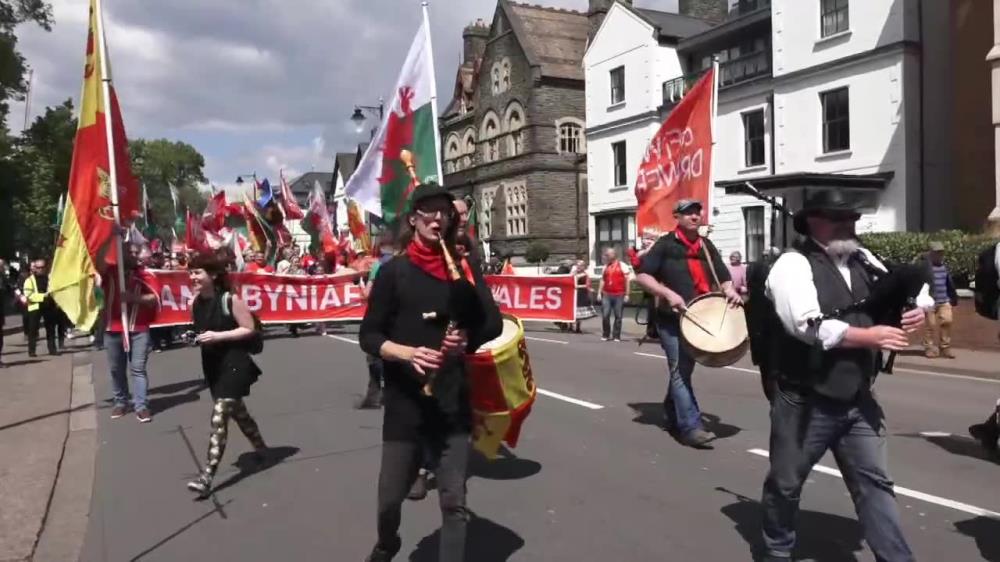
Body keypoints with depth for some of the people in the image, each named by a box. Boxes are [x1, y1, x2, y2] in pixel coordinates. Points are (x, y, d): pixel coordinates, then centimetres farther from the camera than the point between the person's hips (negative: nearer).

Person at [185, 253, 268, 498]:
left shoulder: (230, 300, -16)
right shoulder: (195, 304, 4)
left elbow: (250, 329, -14)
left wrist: (218, 336, -21)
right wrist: (194, 339, -3)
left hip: (234, 364, -8)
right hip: (211, 365, 8)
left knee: (219, 417, -14)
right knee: (237, 412, 22)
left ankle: (207, 477, -14)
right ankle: (260, 448, 45)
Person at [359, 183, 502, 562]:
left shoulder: (463, 267, 4)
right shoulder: (394, 271, -2)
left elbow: (494, 323, 3)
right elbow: (369, 336, -3)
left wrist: (468, 339, -17)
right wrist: (408, 353, -21)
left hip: (453, 401, 1)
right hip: (405, 402, -1)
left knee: (454, 500, 4)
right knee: (391, 495, 10)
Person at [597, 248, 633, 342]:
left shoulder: (622, 266, -1)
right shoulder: (606, 266, 14)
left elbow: (627, 280, -3)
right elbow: (602, 280, 17)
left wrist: (626, 294, -7)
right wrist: (599, 293, 10)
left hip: (619, 295, -4)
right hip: (606, 295, 4)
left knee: (618, 316, 3)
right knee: (605, 315, -1)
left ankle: (616, 336, 10)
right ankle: (605, 335, 11)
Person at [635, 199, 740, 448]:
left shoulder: (707, 246, 12)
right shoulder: (665, 245, -6)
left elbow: (723, 278, 12)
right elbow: (643, 276, -10)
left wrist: (730, 292, -10)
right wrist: (668, 293, -22)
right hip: (671, 320, -6)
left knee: (683, 371, 16)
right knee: (680, 372, -9)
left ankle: (672, 418, 31)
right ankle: (691, 428, -10)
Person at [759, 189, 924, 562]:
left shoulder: (863, 260, 8)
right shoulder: (793, 265, -13)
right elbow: (809, 326, -25)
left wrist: (915, 311, -3)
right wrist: (869, 336, -19)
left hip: (857, 400, 5)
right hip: (806, 402, -5)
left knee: (874, 482, 6)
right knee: (786, 483, 13)